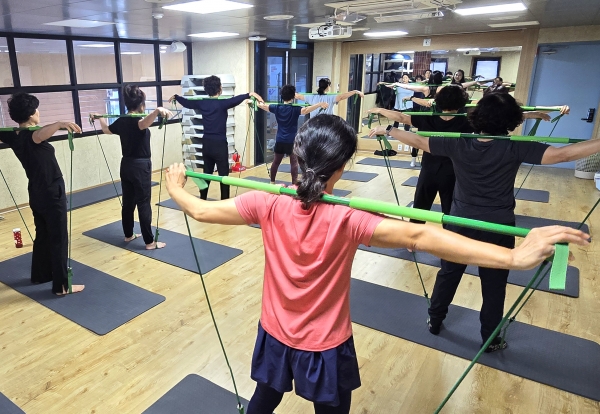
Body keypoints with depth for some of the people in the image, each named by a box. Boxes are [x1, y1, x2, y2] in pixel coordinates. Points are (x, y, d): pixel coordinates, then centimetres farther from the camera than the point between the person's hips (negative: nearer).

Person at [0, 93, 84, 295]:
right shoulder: (30, 136, -22)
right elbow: (39, 135, -47)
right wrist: (59, 124, -64)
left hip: (36, 193, 9)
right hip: (52, 193, -9)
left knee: (42, 234, 21)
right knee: (59, 238, -2)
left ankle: (40, 274, 34)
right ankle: (61, 286, 3)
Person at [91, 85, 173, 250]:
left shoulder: (121, 121, 6)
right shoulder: (137, 120, -17)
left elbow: (106, 129, 26)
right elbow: (144, 123, -43)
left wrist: (99, 118, 46)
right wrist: (157, 111, -63)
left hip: (126, 165, 8)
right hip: (140, 166, -8)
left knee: (128, 201, 16)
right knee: (143, 203, -4)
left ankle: (128, 234, 30)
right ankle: (150, 242, 2)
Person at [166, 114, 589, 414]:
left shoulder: (268, 206, -20)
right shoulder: (347, 222, -29)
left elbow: (200, 210, -11)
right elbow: (418, 237, -38)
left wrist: (176, 186, 10)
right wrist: (515, 256, -41)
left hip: (275, 337, 3)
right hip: (325, 349, -2)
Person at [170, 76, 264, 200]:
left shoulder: (202, 103, 5)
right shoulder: (222, 103, -13)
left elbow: (186, 102, 21)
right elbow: (236, 100, -32)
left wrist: (175, 97, 40)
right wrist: (250, 94, -45)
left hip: (206, 144, 7)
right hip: (219, 145, -6)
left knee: (206, 173, 18)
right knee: (223, 175, -1)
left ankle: (202, 200, 28)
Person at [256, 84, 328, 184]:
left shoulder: (277, 108, 3)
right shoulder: (295, 109, -11)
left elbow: (262, 106, 14)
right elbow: (306, 110, -30)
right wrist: (320, 104, -40)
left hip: (279, 140, 5)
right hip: (292, 141, -5)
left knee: (276, 161, 14)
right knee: (294, 163, 0)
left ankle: (272, 182, 25)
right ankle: (294, 184, -4)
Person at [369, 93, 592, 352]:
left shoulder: (459, 144, -11)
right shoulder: (515, 148, -16)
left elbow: (418, 141, -5)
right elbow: (563, 154, -20)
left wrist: (387, 131, 5)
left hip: (461, 223, 2)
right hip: (498, 227, -2)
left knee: (448, 274, 18)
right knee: (494, 284, 13)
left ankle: (434, 321, 35)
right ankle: (490, 339, 29)